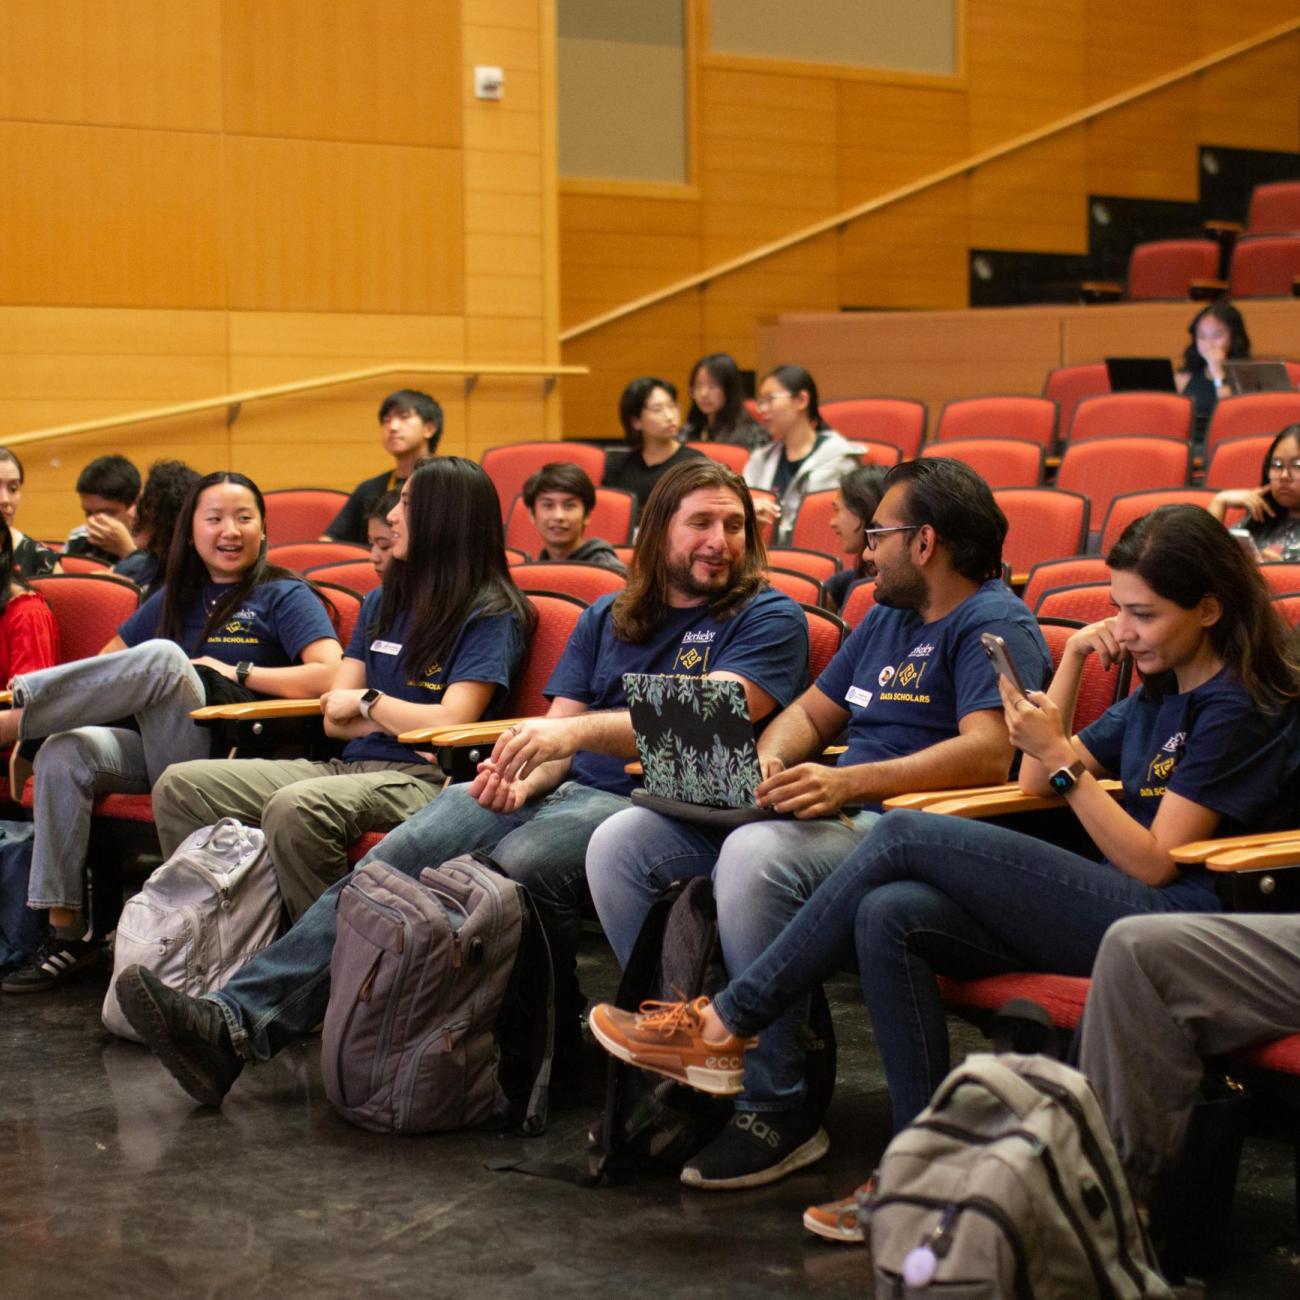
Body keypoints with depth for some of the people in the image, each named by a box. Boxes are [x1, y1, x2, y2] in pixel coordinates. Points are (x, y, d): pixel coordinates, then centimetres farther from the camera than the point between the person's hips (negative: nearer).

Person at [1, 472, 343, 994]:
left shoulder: (283, 596, 8)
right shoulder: (176, 599, 25)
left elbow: (332, 676, -9)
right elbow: (106, 662, 24)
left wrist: (238, 672, -9)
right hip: (155, 751, 5)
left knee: (164, 658, -31)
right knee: (64, 753, -25)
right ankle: (65, 932, -24)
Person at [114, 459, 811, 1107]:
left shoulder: (769, 618, 6)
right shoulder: (607, 618, 23)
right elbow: (556, 735, 17)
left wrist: (577, 731, -23)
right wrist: (521, 774, -7)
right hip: (566, 789, 5)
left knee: (521, 860, -35)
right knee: (399, 856, -18)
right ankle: (237, 1021, -27)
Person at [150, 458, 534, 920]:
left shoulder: (490, 616, -3)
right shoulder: (381, 604, 20)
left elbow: (450, 723, -15)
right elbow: (335, 716, 16)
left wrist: (369, 702, 1)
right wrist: (404, 721, -2)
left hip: (424, 778, -8)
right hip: (352, 764, 8)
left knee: (294, 808, -38)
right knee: (180, 786, -8)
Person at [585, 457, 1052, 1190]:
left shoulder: (994, 623, -5)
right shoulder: (888, 616, 24)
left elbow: (989, 753, -21)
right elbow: (813, 713, 28)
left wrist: (849, 782, -30)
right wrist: (765, 760, 4)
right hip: (838, 818, 9)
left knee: (755, 857, -38)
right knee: (621, 844, -5)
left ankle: (778, 1111, -27)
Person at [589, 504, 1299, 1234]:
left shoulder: (1240, 705, -7)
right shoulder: (1160, 693, 21)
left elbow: (1156, 863, -13)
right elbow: (1035, 785, 24)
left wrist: (1059, 758, -16)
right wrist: (1075, 660, 14)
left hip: (1174, 921, -9)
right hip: (1112, 907, 9)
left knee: (907, 836, -16)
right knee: (890, 916, -16)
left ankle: (731, 1022, -8)